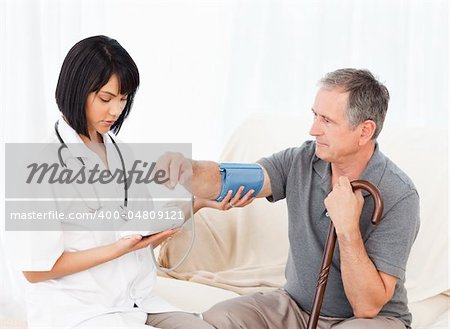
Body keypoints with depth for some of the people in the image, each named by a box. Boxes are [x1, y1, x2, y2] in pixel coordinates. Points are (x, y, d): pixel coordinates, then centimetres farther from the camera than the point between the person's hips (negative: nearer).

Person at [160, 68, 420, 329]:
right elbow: (228, 180, -18)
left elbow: (367, 307, -22)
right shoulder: (302, 161, -5)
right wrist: (186, 169, -38)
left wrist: (347, 227, -31)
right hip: (297, 306, 4)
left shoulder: (398, 197, -20)